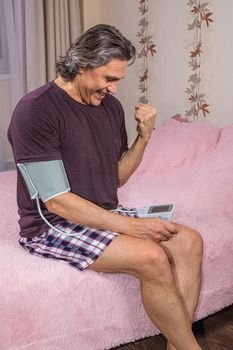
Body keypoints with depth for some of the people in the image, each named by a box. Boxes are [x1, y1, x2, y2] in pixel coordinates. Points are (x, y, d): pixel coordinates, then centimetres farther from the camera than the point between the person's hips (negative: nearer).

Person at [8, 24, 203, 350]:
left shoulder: (110, 105, 6)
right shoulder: (36, 110, -17)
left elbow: (118, 177, 12)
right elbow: (57, 201, -21)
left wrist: (144, 137, -5)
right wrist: (131, 226, -22)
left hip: (106, 214, 8)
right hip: (52, 225, -7)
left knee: (189, 241, -10)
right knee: (150, 257, -26)